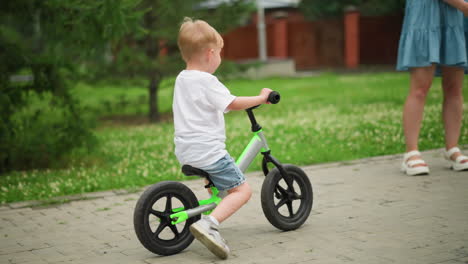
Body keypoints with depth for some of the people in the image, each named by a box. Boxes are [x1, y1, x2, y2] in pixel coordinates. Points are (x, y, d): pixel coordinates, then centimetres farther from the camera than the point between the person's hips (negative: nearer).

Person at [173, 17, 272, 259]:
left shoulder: (181, 79, 12)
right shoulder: (207, 82, -15)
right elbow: (233, 104, -22)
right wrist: (261, 98, -10)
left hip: (184, 151, 9)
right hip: (208, 149, -9)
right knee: (242, 190, -4)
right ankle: (209, 224, -22)